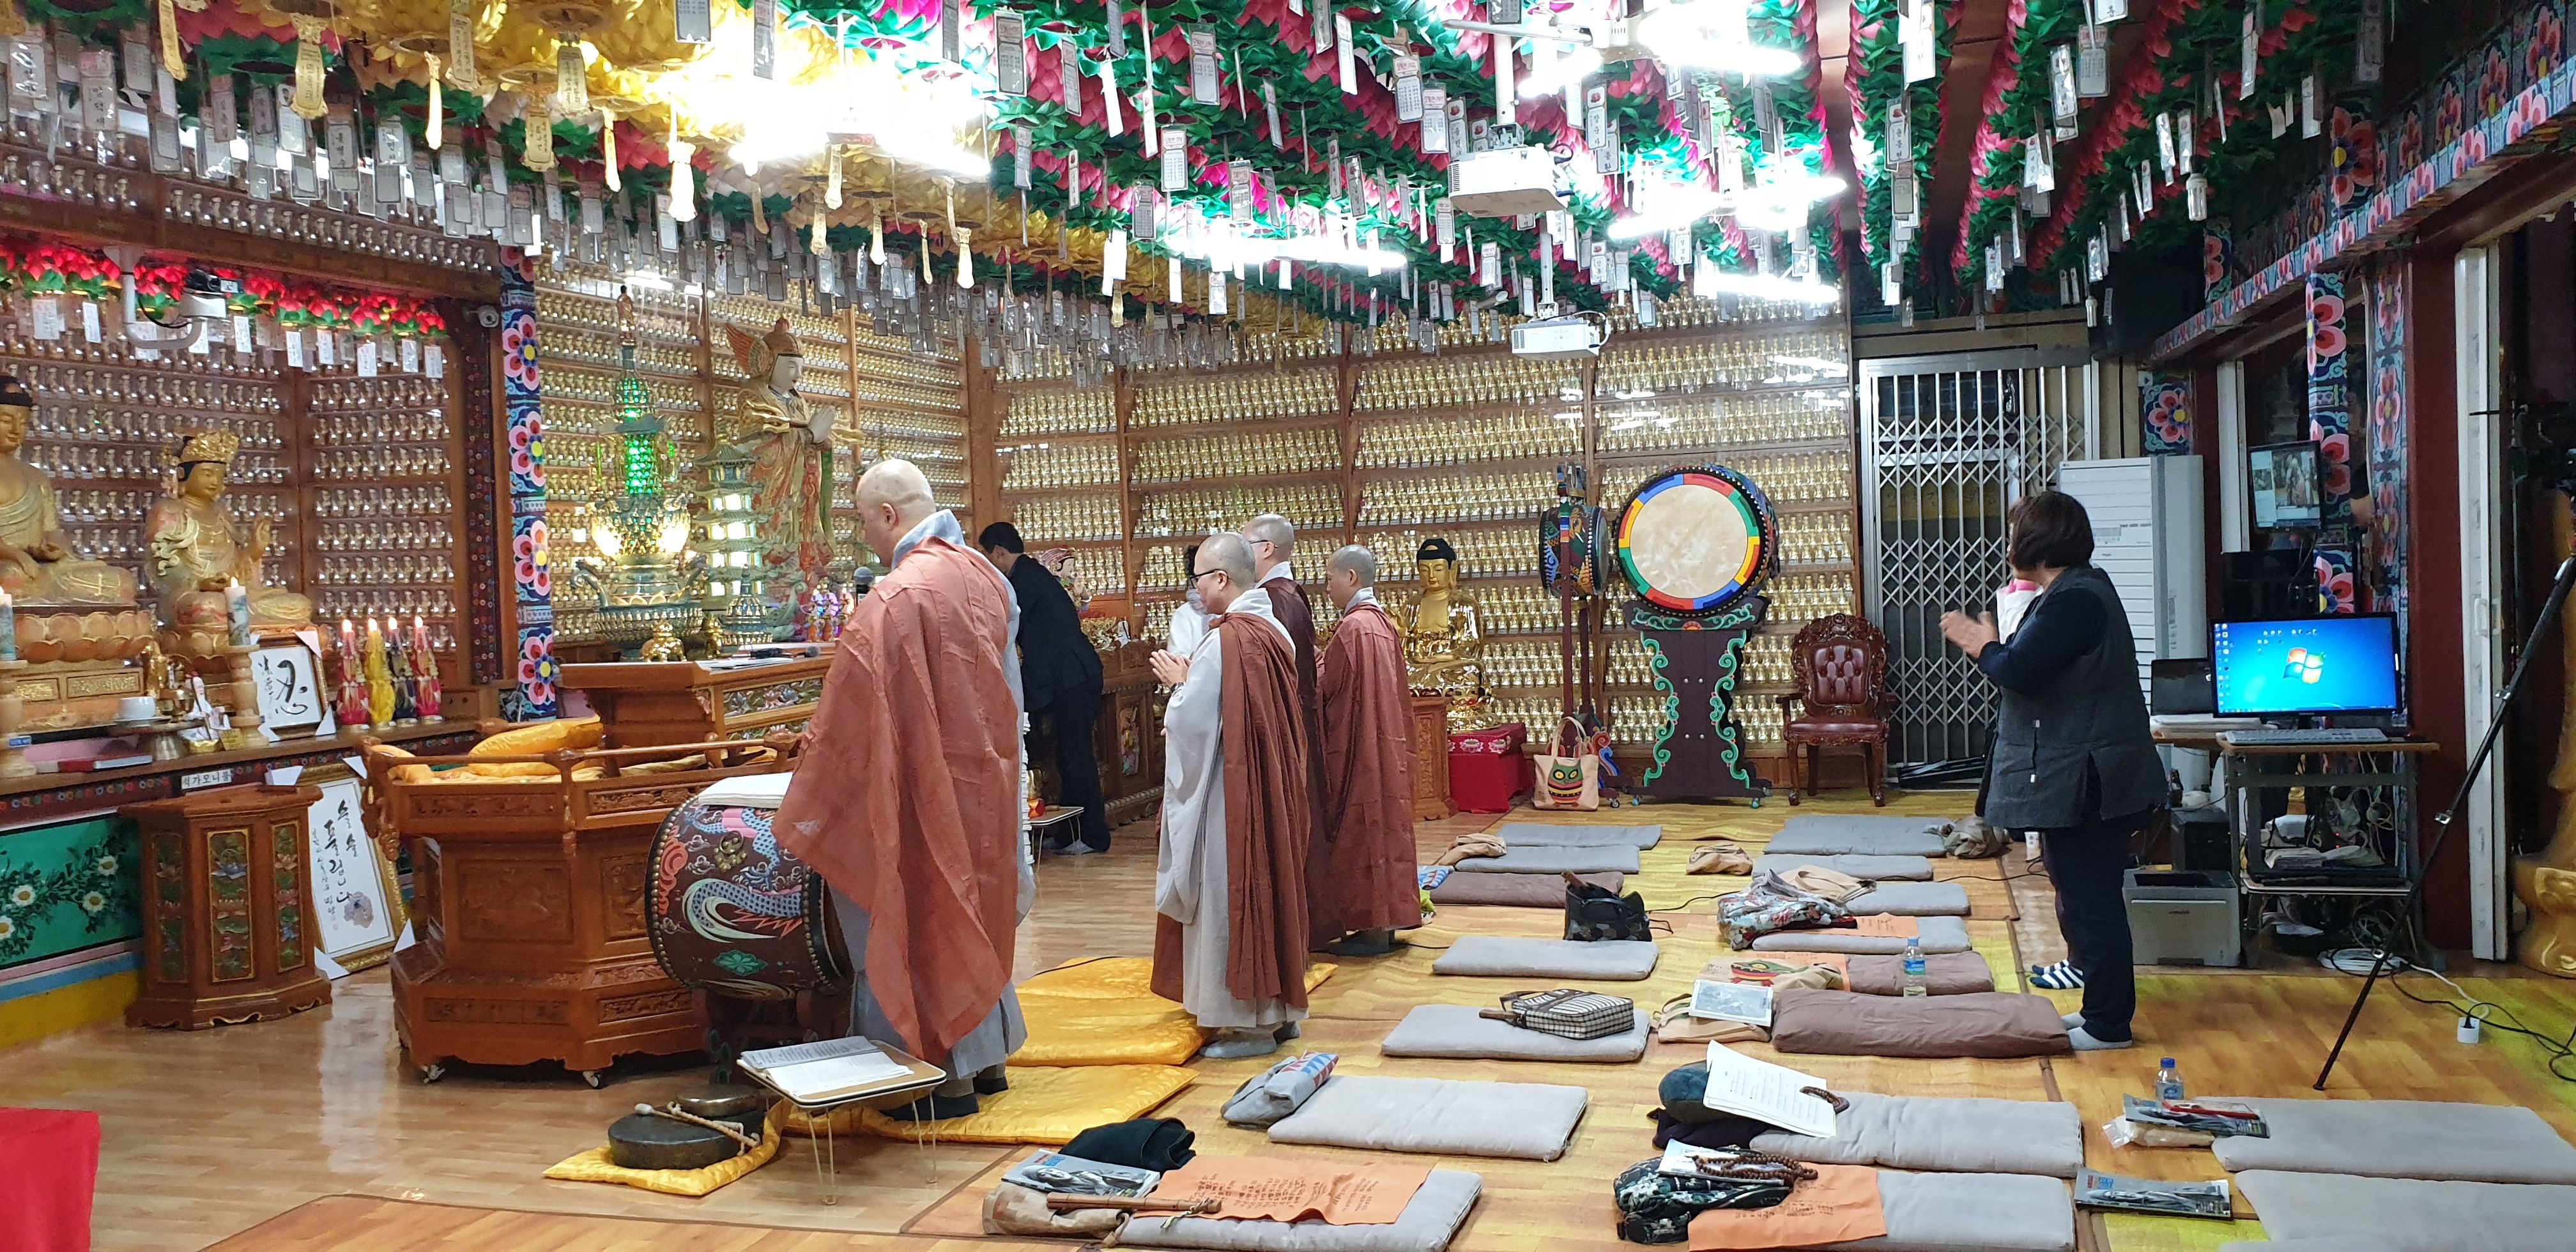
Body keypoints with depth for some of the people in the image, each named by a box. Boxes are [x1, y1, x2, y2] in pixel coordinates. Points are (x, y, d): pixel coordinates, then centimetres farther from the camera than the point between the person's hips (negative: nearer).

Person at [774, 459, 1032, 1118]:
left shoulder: (894, 599, -22)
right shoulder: (986, 577, 2)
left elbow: (845, 722, -18)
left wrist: (801, 817, -9)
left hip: (924, 788, -8)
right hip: (986, 781, 8)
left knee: (924, 921, 5)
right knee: (974, 911, 19)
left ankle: (949, 1077, 14)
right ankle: (987, 1054, 30)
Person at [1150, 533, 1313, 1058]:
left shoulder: (1223, 640, -20)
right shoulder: (1275, 632, 7)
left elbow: (1192, 723, -18)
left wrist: (1180, 682, 1)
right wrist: (1194, 681, 9)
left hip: (1228, 792, -9)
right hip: (1273, 790, 9)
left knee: (1230, 895, 0)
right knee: (1269, 884, 15)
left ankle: (1247, 1023, 5)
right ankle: (1280, 1009, 23)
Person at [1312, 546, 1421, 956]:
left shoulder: (1353, 627, -18)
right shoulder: (1384, 623, 10)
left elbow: (1327, 687, -14)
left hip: (1358, 748, -9)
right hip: (1386, 743, 9)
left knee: (1360, 833, -2)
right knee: (1382, 828, 12)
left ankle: (1373, 929, 3)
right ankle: (1387, 922, 18)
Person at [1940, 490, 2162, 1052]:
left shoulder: (2075, 601, -21)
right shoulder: (2076, 591, 14)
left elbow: (2019, 672, -26)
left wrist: (1981, 644, -9)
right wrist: (1990, 644, 12)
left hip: (2083, 784, -11)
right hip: (2075, 779, 11)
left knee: (2090, 901, -3)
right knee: (2084, 897, 18)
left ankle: (2108, 1024, 6)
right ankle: (2101, 1008, 28)